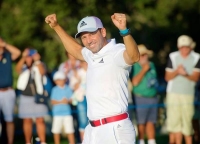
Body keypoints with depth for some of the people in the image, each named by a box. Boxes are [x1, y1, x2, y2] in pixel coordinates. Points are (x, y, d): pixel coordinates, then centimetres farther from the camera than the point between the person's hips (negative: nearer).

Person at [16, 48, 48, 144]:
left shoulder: (38, 66, 4)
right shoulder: (23, 68, 5)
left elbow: (42, 72, -17)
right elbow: (18, 68, -17)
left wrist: (37, 60, -21)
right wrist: (24, 57, -28)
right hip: (25, 97, 1)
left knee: (40, 120, -3)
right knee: (27, 121, 5)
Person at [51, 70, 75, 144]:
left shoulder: (68, 89, 4)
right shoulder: (55, 90, 1)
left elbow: (71, 99, 4)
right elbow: (53, 101, -5)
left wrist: (68, 101, -18)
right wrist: (60, 102, -19)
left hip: (67, 111, 0)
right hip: (57, 112, 0)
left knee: (70, 130, -2)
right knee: (56, 131, 4)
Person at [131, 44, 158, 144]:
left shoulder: (151, 65, 13)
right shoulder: (135, 67, -7)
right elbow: (135, 82, -19)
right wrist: (143, 70, -16)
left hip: (153, 98, 5)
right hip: (141, 98, -5)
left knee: (151, 122, 7)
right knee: (141, 123, -3)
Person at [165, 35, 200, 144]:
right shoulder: (173, 57, 4)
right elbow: (167, 77, 4)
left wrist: (186, 75, -25)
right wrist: (177, 72, -16)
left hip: (188, 94, -1)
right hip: (173, 93, 1)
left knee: (187, 122, -4)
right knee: (175, 122, -1)